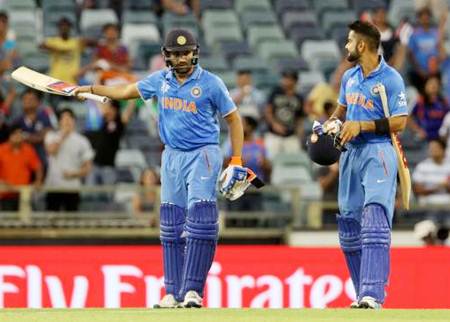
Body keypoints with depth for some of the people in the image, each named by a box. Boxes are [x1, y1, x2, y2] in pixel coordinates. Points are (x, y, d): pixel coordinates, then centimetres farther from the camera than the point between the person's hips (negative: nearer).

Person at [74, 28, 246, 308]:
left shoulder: (211, 83, -6)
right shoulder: (160, 81, 7)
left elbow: (233, 119, -1)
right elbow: (126, 91, 21)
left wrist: (237, 163, -5)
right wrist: (89, 89, 22)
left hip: (203, 155, -5)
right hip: (172, 156, 5)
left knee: (200, 220, -17)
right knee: (171, 226, 5)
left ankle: (192, 290, -18)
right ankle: (174, 293, 9)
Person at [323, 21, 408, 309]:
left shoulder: (391, 79, -9)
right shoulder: (350, 77, 14)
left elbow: (399, 122, -12)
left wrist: (361, 125, -17)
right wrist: (331, 124, 6)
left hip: (378, 153, -8)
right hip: (350, 153, 8)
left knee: (375, 218, -21)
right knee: (349, 224, 8)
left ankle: (373, 296, -31)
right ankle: (363, 295, 17)